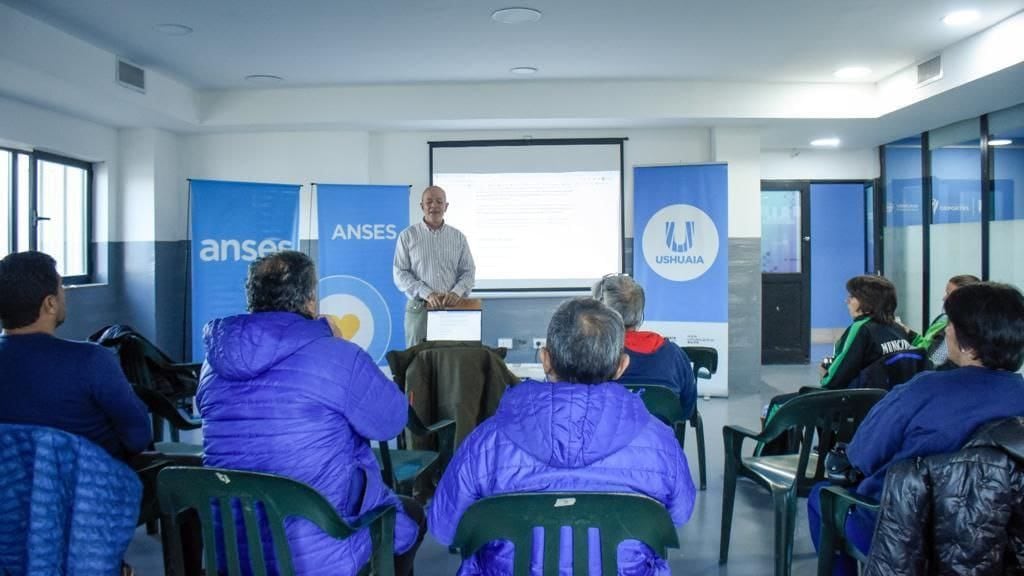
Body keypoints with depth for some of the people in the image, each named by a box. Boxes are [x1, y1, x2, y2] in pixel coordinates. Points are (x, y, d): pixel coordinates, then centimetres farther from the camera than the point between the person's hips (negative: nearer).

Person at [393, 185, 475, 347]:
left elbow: (468, 271, 8)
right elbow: (400, 273, -3)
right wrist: (427, 294, -15)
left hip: (452, 308, 2)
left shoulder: (458, 237, 9)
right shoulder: (407, 236, 2)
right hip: (419, 309, -2)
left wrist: (457, 292, -12)